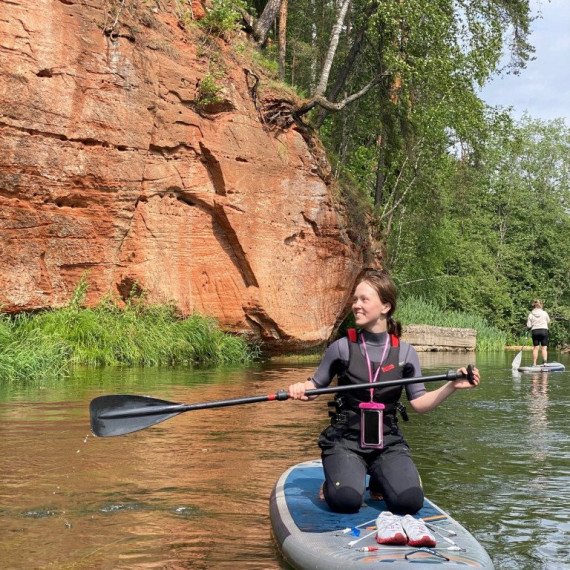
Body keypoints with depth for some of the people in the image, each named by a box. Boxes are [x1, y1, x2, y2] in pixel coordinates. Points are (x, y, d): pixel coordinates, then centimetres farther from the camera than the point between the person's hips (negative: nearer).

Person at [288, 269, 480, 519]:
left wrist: (451, 386, -11)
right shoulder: (342, 348, -2)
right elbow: (316, 385, 8)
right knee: (346, 501, -28)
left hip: (388, 442, 2)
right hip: (345, 440, -2)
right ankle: (333, 482, 10)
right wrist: (301, 387, -14)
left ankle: (380, 482, 14)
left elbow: (419, 403, 3)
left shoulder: (404, 352, 3)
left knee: (410, 501, -21)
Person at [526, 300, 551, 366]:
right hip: (544, 330, -1)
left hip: (535, 331, 1)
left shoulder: (531, 314, -3)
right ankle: (545, 362, -8)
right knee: (544, 348, 2)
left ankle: (534, 363, 6)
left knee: (535, 347, 7)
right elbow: (548, 321, 13)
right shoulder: (544, 313, -4)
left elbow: (528, 326, -2)